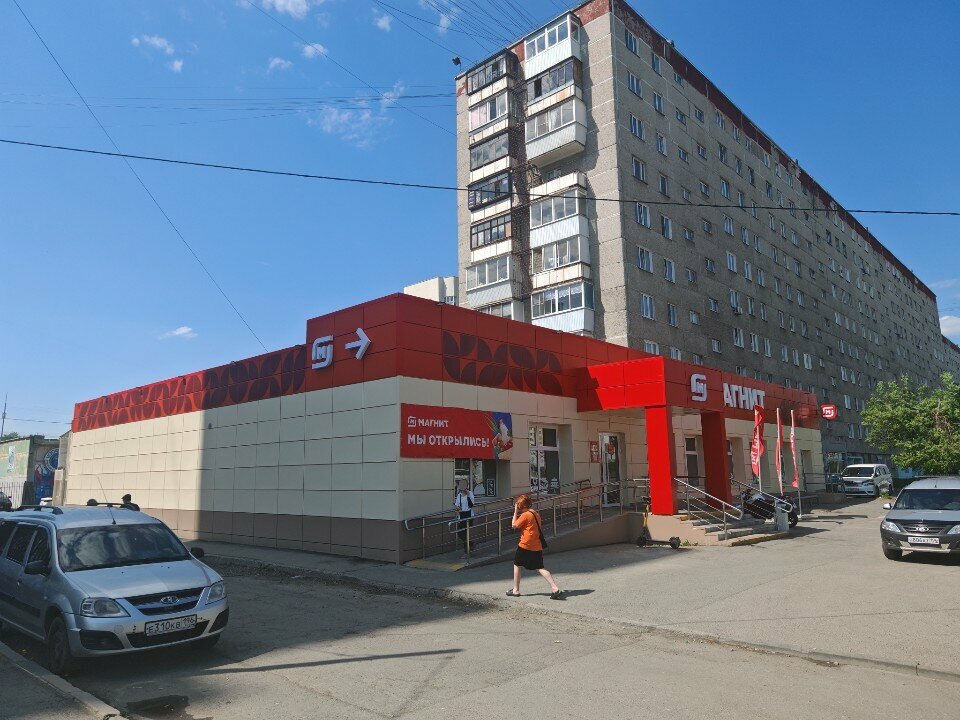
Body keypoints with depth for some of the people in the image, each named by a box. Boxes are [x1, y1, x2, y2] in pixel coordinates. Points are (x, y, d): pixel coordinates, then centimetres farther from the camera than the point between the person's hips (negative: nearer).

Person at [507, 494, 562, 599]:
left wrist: (515, 512, -1)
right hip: (537, 546, 7)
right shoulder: (536, 513, 12)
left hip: (525, 545, -7)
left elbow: (514, 525, -8)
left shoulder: (525, 515, -13)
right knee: (540, 568, 6)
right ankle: (555, 588, -9)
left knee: (517, 565, 12)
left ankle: (515, 590, 19)